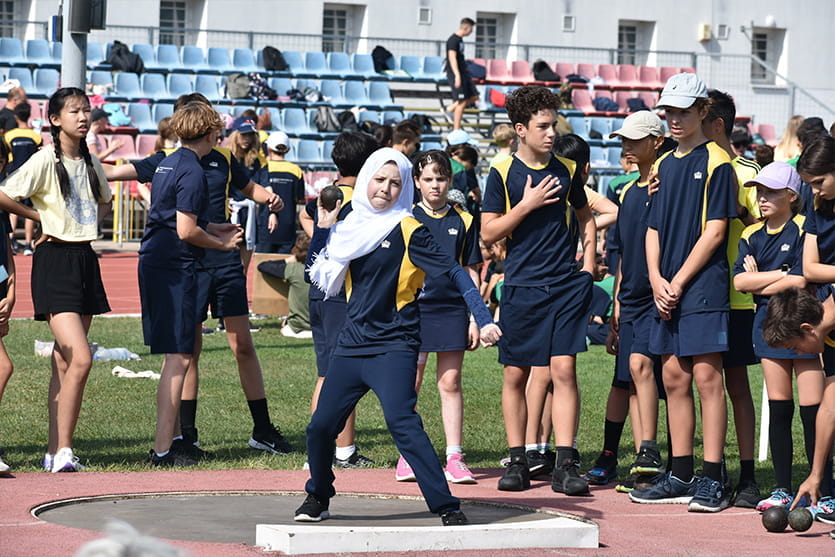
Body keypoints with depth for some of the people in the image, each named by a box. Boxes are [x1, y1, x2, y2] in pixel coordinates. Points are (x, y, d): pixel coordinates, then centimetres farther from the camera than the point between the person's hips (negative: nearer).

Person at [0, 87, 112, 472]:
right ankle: (63, 451, -12)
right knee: (80, 358, -17)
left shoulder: (90, 162, 12)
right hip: (54, 263, -7)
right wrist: (40, 216, -3)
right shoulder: (45, 161, -9)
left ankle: (55, 452, 10)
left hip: (85, 260, 7)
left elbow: (103, 200, 30)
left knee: (64, 363, 8)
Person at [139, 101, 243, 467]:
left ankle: (172, 437, 23)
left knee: (174, 355, 17)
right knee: (178, 357, -7)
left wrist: (211, 229, 23)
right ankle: (163, 450, -9)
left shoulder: (167, 164, 15)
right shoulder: (192, 172, -14)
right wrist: (222, 244, -3)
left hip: (153, 262, 10)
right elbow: (185, 231, -18)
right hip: (175, 268, -10)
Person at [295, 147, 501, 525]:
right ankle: (318, 498, 30)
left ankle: (447, 507, -21)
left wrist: (484, 320, -22)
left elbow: (454, 273, -12)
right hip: (352, 344, 6)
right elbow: (321, 277, 18)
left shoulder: (407, 230, -7)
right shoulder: (353, 226, 11)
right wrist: (323, 227, 8)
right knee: (321, 426, 6)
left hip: (393, 347, -6)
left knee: (402, 422, -23)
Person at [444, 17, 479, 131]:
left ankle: (452, 108, 16)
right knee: (462, 102, -8)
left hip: (463, 73, 10)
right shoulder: (453, 40, -15)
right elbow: (452, 58, -22)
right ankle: (456, 129, -3)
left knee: (474, 96, 9)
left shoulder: (460, 39, 14)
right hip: (456, 74, -10)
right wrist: (457, 75, -28)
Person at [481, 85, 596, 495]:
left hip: (566, 285, 1)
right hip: (521, 287, -1)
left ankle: (566, 465, -8)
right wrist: (527, 204, -12)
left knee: (564, 370, -7)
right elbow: (488, 233, -3)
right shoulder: (503, 174, -1)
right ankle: (517, 462, 14)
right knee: (516, 374, 4)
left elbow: (585, 215, 23)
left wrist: (589, 265, 13)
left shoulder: (566, 170, 8)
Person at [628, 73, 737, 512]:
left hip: (702, 287, -7)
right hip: (665, 291, 7)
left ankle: (712, 480, -6)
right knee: (674, 378, 8)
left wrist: (678, 282, -12)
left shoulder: (715, 162, -5)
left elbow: (714, 230, -10)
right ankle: (681, 477, 14)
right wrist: (656, 279, 0)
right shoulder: (664, 165, 16)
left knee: (706, 377, -8)